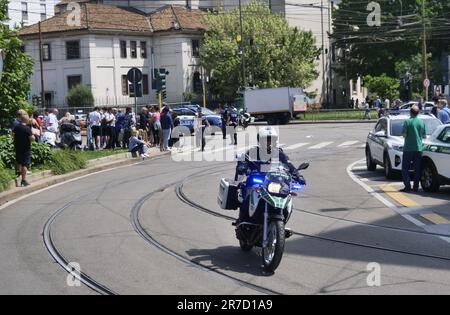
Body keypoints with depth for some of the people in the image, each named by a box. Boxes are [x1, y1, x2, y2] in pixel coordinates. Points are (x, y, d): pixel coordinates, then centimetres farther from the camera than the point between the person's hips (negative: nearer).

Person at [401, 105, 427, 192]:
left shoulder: (407, 122, -8)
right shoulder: (422, 122, 2)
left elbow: (404, 135, -12)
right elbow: (424, 136, 5)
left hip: (408, 148, -3)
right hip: (418, 148, 3)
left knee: (405, 168, 4)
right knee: (417, 169, 8)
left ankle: (407, 186, -5)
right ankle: (416, 187, 8)